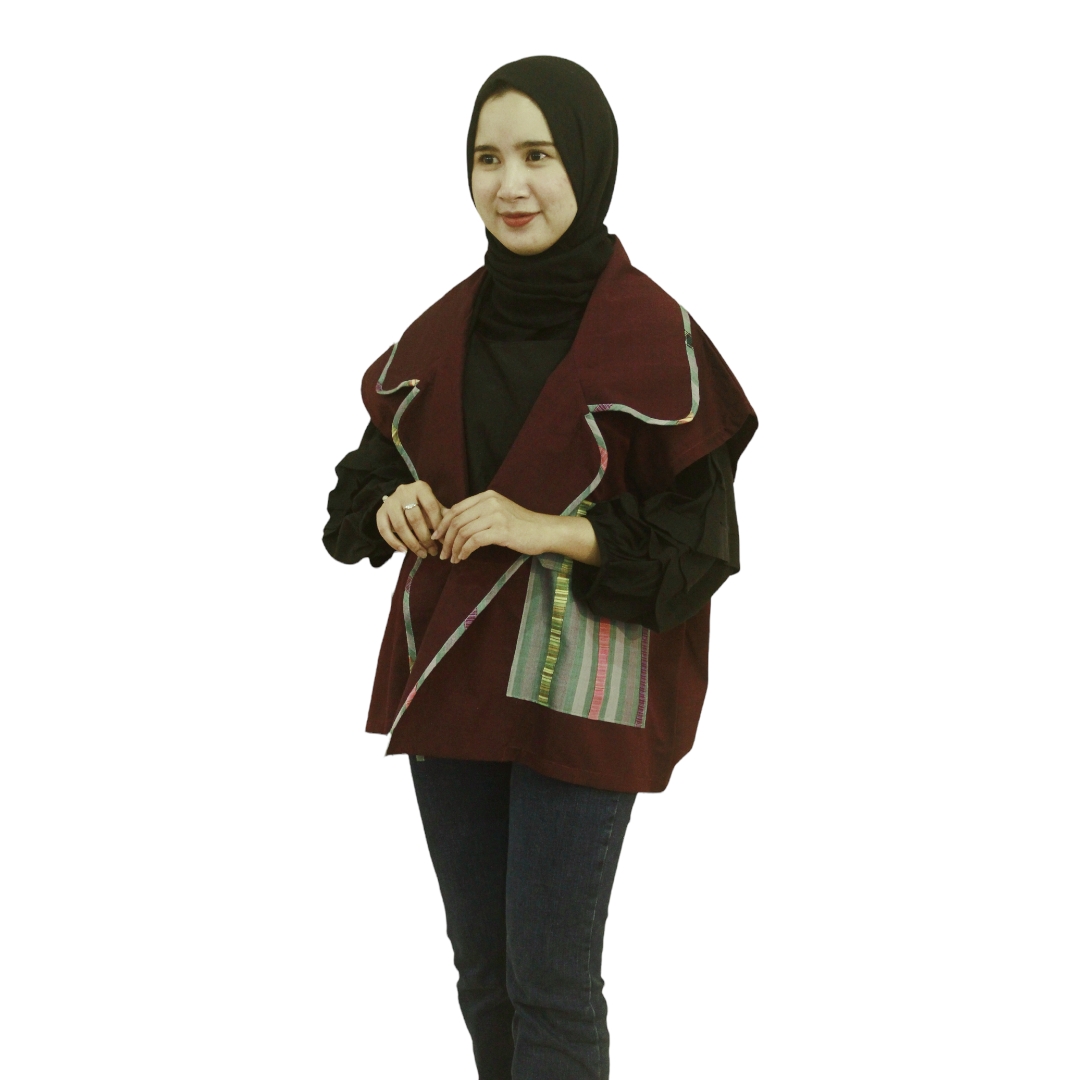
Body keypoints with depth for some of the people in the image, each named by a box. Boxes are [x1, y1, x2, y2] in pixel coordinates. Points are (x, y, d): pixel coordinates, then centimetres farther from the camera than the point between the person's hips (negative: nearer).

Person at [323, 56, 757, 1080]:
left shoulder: (655, 339, -10)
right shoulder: (445, 330, 6)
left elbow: (699, 546, -10)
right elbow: (363, 478, 14)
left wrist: (550, 530, -21)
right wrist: (390, 506, -9)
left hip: (578, 693, -5)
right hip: (449, 678, 5)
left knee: (551, 984, -1)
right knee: (482, 968, 14)